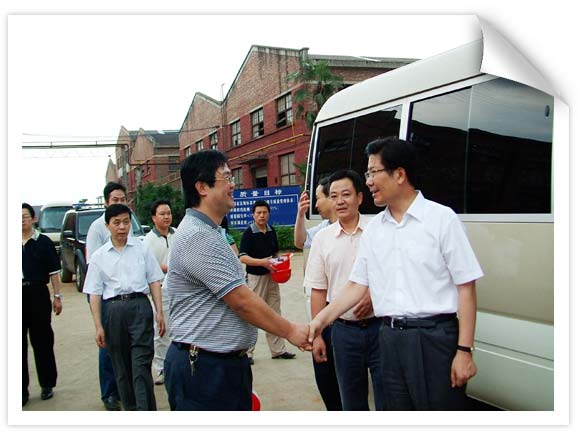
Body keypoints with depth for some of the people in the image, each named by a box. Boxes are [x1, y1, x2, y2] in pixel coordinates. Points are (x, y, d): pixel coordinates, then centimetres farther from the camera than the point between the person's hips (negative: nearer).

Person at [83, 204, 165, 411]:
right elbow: (94, 293, 6)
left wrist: (159, 312, 1)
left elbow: (154, 281, 7)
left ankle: (146, 411, -8)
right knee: (121, 367, 10)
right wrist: (98, 326, 1)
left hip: (140, 305, -2)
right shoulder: (99, 256, 7)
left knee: (141, 365, -9)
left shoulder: (141, 248, 6)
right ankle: (131, 409, 24)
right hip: (113, 309, 2)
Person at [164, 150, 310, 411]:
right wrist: (290, 331, -10)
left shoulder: (208, 233, 14)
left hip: (227, 363, 10)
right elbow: (241, 300, -20)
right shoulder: (198, 237, -20)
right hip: (202, 369, -10)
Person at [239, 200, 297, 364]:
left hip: (271, 276, 6)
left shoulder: (271, 231, 8)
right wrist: (262, 262, -26)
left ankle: (278, 349, 20)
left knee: (274, 313, 11)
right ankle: (247, 352, 9)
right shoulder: (249, 233, -10)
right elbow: (243, 258, -15)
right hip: (255, 277, -6)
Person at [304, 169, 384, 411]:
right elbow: (318, 290, 7)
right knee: (352, 402, 14)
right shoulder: (322, 238, 5)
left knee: (387, 399, 5)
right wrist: (317, 334, 4)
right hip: (344, 330, 2)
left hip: (379, 326, -2)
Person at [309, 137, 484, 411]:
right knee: (397, 408, 14)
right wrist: (322, 319, 1)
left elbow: (466, 286, -7)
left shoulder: (442, 218, -5)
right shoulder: (373, 229, 10)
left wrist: (464, 351, -11)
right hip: (390, 338, 5)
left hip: (435, 337, -5)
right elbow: (357, 286, 13)